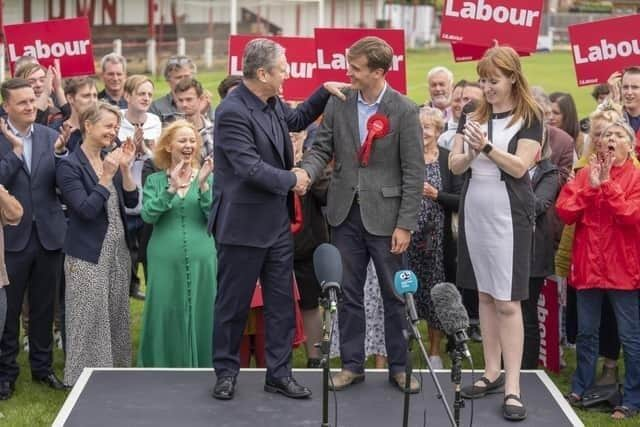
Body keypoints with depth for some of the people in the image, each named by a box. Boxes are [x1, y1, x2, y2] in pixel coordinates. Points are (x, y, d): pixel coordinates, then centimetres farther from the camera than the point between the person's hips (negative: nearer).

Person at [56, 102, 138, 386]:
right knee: (90, 321, -2)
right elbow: (86, 209, -19)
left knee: (116, 318, 13)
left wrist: (125, 169, -6)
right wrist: (107, 176, -21)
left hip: (117, 252, 7)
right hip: (88, 255, -7)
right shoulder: (69, 166, -11)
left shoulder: (111, 161, 10)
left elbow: (131, 202, 6)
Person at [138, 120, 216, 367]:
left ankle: (200, 371, 15)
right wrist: (171, 188, -18)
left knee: (199, 316, 4)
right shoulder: (155, 181, 7)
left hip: (201, 259, 1)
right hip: (165, 260, 0)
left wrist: (203, 185, -17)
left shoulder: (207, 178, 7)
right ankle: (163, 369, 15)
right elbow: (147, 215, -9)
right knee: (165, 317, 3)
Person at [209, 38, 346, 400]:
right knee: (234, 303, 7)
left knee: (282, 302, 11)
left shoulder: (274, 104, 5)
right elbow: (250, 167, -25)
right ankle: (227, 371, 21)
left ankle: (279, 372, 19)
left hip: (278, 223, 8)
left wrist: (325, 92, 16)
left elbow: (297, 119, 28)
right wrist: (292, 180, -13)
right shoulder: (232, 111, -20)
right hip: (244, 225, -8)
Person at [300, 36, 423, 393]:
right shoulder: (338, 104, 2)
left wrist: (406, 224, -12)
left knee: (395, 294, 6)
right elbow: (322, 148, 7)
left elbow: (414, 172, -8)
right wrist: (307, 173, -16)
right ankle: (352, 364, 22)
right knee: (348, 293, 11)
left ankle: (399, 366, 19)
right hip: (346, 214, 3)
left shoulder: (404, 110, -9)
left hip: (385, 215, -3)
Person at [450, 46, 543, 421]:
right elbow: (455, 166, 5)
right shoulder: (472, 117, 9)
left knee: (508, 302, -7)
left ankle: (513, 387, -6)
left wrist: (486, 146, -23)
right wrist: (470, 153, -16)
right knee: (485, 295, 11)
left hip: (509, 214, -5)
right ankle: (492, 373, 20)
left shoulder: (529, 118, -4)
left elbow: (520, 167, -11)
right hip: (474, 212, 5)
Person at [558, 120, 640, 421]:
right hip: (588, 264, 4)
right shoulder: (585, 174, 7)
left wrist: (607, 184, -19)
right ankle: (580, 388, 26)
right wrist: (590, 187, -14)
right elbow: (564, 212, -3)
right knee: (586, 332, 13)